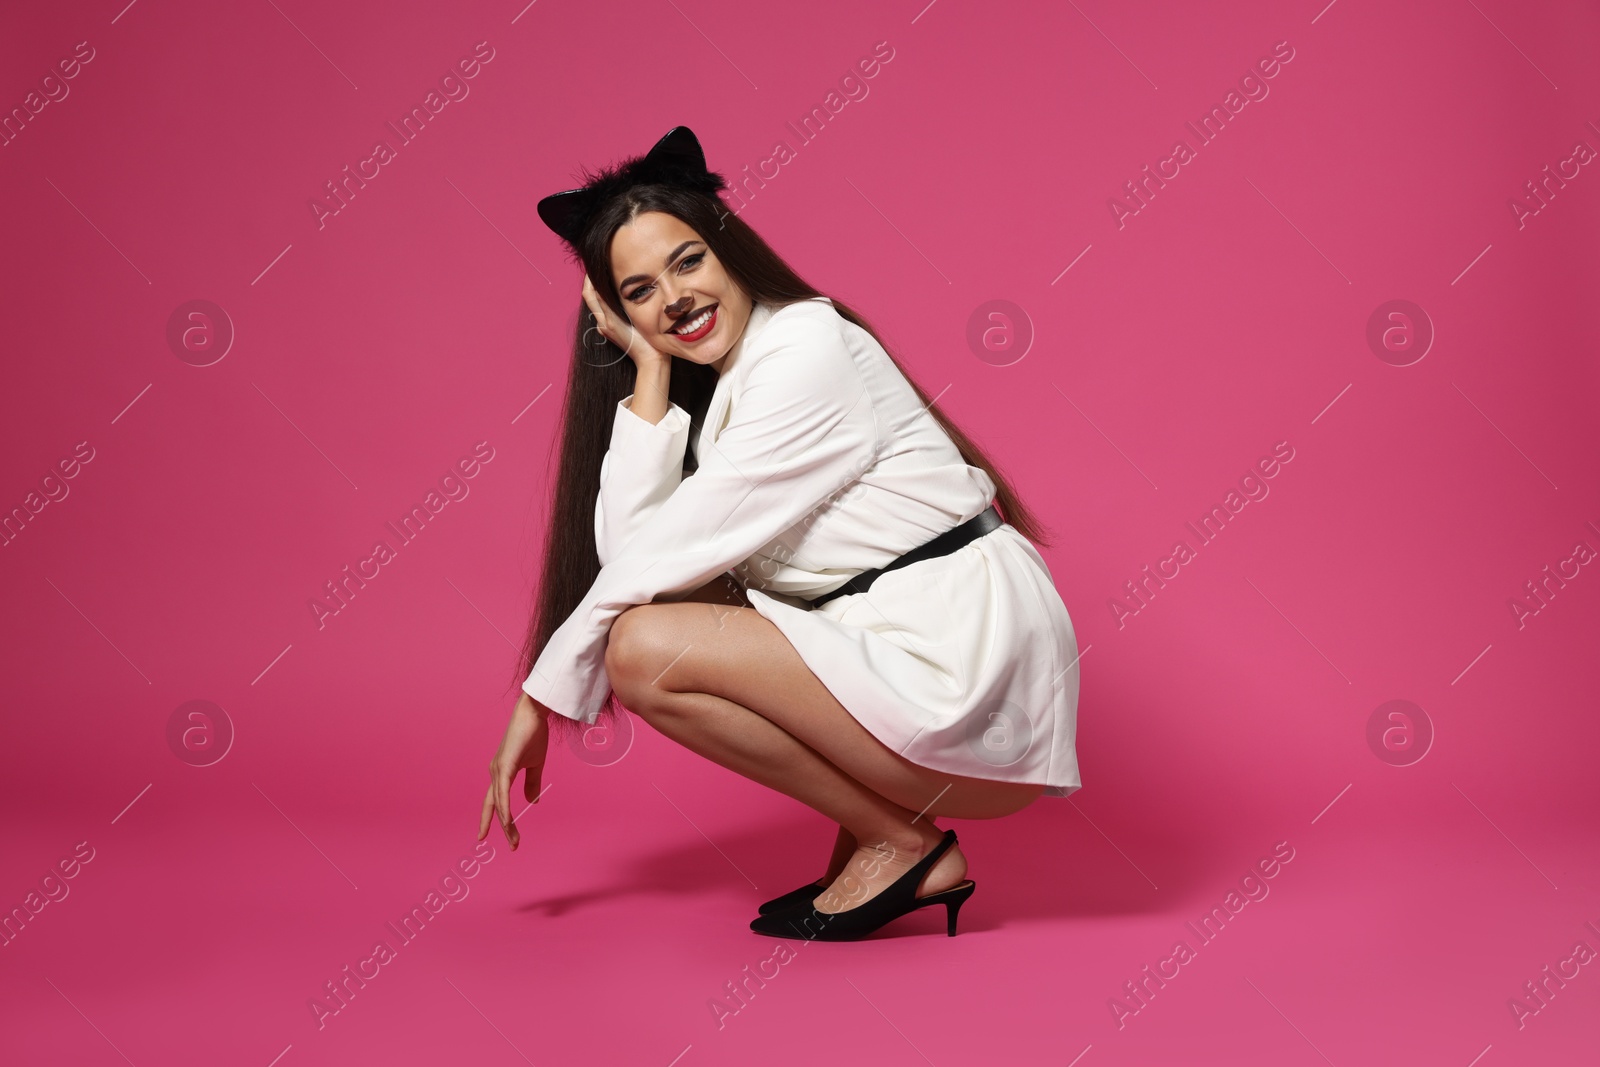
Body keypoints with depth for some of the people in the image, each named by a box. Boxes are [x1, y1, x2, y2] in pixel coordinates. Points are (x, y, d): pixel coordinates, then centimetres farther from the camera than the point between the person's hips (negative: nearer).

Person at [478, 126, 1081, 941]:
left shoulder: (807, 351, -13)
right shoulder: (708, 385, 13)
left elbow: (662, 553, -13)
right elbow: (626, 551, -3)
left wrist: (543, 694, -4)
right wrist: (651, 370, -1)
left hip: (968, 663, -9)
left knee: (646, 648, -14)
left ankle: (904, 845, -2)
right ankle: (869, 823, 9)